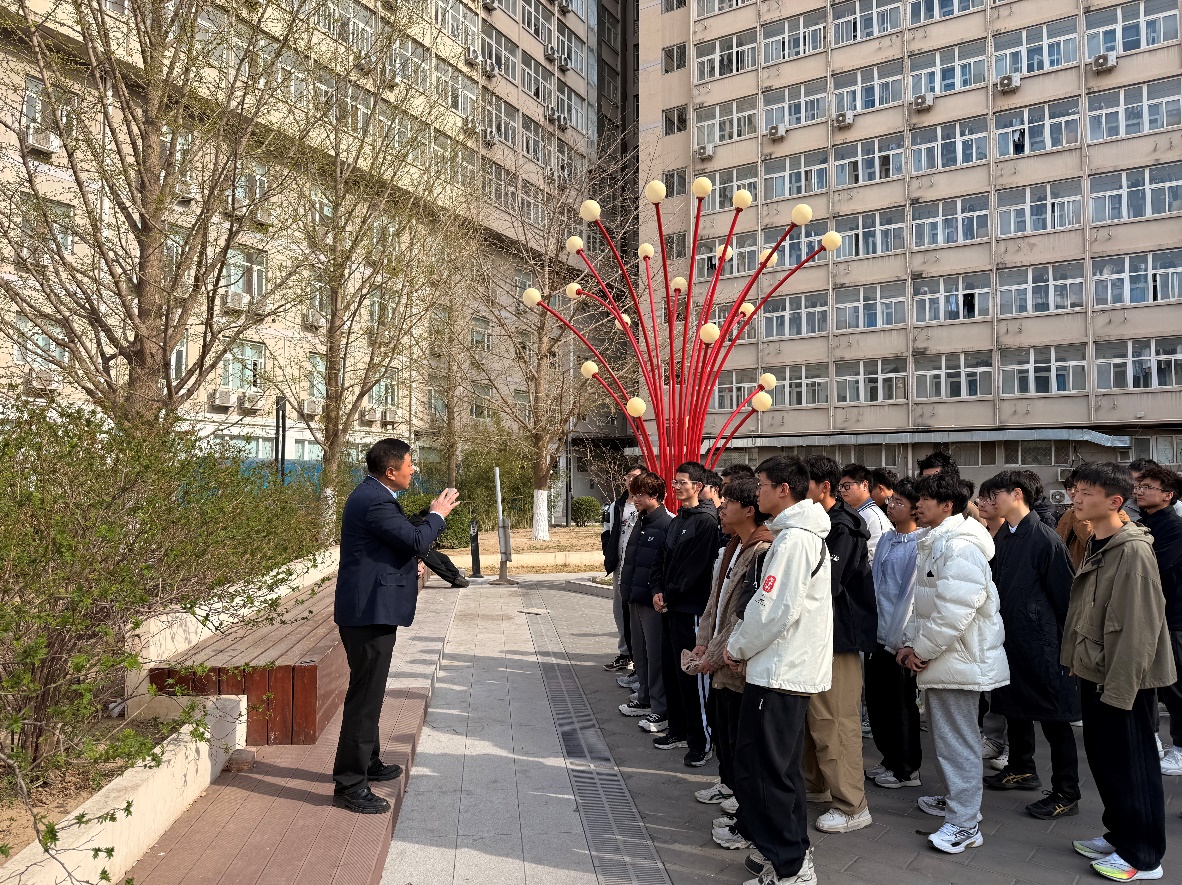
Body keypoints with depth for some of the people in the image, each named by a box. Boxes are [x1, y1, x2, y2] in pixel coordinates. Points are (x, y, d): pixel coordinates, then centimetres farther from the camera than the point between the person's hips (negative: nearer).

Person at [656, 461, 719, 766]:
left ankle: (701, 741, 5)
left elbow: (694, 567, -17)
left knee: (692, 675, -4)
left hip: (691, 607, -9)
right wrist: (661, 593, 3)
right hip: (670, 607, 9)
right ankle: (679, 731, 27)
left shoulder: (706, 521, -12)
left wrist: (669, 596, -12)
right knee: (670, 670, 14)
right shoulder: (677, 521, 16)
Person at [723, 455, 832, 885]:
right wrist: (743, 644, 12)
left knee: (763, 769, -2)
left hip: (778, 673, -11)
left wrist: (737, 647, -8)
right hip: (795, 669, 11)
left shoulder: (792, 540, -19)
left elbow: (775, 611, -23)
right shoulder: (807, 534, 14)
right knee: (783, 767, 19)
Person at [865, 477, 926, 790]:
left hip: (899, 639, -8)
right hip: (877, 635, 8)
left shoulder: (920, 544, -14)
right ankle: (891, 760, 33)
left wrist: (897, 638, -15)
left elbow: (911, 593, -16)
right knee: (876, 700, 15)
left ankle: (907, 769, 23)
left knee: (900, 704, 6)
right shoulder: (886, 539, 10)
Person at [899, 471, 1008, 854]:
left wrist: (922, 649, -17)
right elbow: (923, 602, 18)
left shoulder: (961, 546, -21)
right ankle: (957, 799, 36)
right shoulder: (934, 543, 14)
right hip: (939, 658, 10)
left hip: (959, 659, -10)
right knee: (945, 733, 21)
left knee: (958, 740, -2)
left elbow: (955, 610, -27)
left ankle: (965, 823, 7)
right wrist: (911, 642, 6)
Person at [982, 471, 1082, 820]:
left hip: (1040, 642, -8)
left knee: (1053, 716, 2)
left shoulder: (1045, 539, -16)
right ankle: (1022, 769, 37)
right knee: (1014, 706, 20)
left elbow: (1064, 594, -13)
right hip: (1009, 638, 8)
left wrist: (1067, 641, -10)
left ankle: (1066, 794, 13)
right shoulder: (1002, 537, 7)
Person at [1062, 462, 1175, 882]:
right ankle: (1119, 834, 34)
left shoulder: (1133, 552, -20)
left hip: (1123, 680, -9)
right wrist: (1079, 661, 11)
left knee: (1132, 766, 5)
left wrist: (1119, 686, -20)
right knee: (1102, 758, 18)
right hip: (1096, 673, 9)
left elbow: (1137, 627, -22)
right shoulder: (1097, 546, 9)